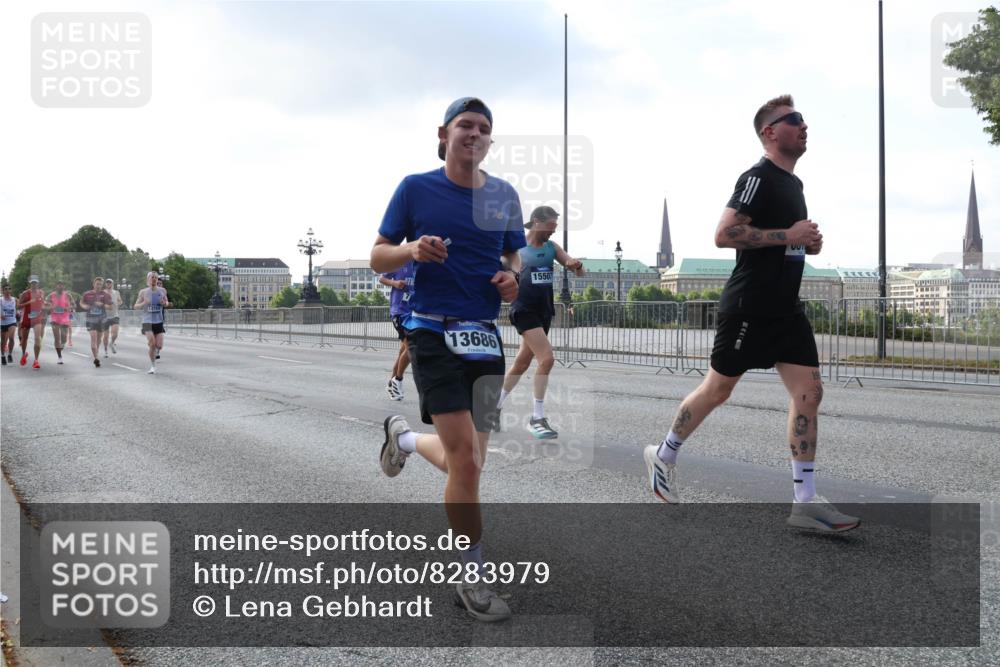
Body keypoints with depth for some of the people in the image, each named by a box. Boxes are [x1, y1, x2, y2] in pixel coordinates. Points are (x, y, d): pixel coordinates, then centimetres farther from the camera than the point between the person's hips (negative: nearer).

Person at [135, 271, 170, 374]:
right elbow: (135, 306, 4)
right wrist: (143, 303, -18)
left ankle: (156, 351, 34)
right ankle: (153, 366, 1)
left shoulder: (162, 291, 4)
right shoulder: (143, 292, 0)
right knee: (152, 344, -16)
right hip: (147, 321, -2)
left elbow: (167, 303, 17)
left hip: (158, 321, 2)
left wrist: (165, 303, -7)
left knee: (159, 346, -4)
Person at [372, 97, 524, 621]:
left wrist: (514, 281, -6)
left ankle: (403, 436, 43)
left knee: (466, 463, 11)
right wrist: (412, 250, -19)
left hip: (485, 336, 5)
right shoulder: (415, 188, -1)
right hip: (434, 333, -4)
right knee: (465, 459, -12)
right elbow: (378, 258, 3)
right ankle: (473, 578, 5)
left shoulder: (504, 194, 9)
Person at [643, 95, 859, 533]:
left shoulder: (793, 183, 17)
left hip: (785, 308, 8)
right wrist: (787, 235, -21)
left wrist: (807, 243, 9)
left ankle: (806, 502, 2)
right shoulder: (758, 178, -12)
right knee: (718, 389, 4)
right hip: (749, 307, -8)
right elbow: (724, 235, -22)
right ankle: (663, 456, 26)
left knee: (809, 392, -1)